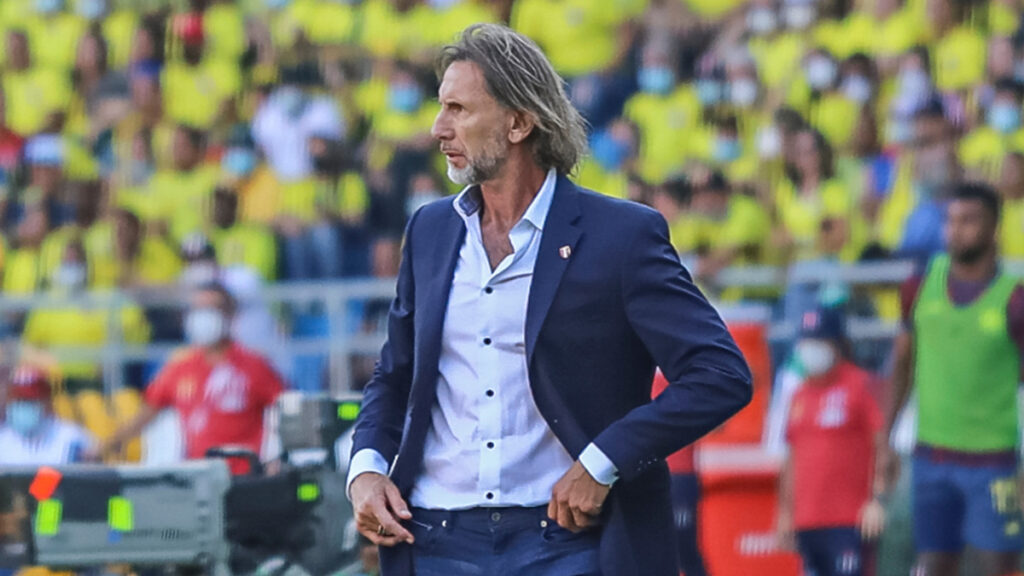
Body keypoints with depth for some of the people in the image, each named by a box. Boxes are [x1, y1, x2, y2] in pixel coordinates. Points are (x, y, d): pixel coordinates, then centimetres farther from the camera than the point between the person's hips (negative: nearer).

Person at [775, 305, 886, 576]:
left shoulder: (861, 386, -3)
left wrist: (877, 500, -17)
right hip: (807, 521, 7)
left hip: (850, 522, -7)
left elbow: (883, 447, -8)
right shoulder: (801, 395, 17)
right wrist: (785, 511, 19)